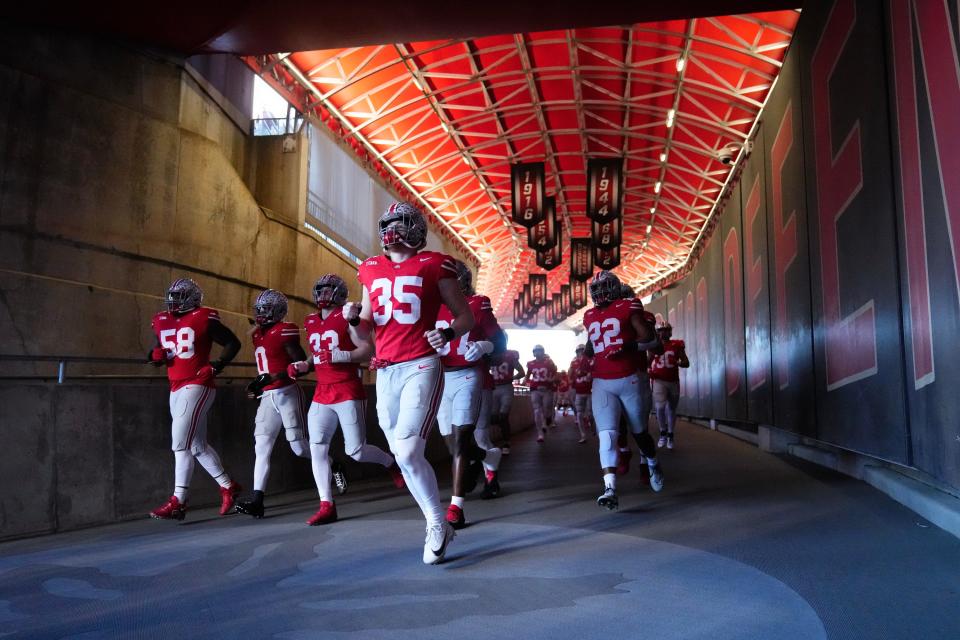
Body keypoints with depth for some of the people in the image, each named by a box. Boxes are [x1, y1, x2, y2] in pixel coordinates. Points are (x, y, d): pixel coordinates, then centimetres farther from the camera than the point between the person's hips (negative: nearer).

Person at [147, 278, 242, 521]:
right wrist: (156, 355, 0)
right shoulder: (162, 322, 13)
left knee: (181, 444, -12)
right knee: (198, 446, 13)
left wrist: (216, 365, -13)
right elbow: (157, 349, 23)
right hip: (176, 389, 8)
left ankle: (178, 502, -7)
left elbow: (233, 343, -2)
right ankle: (228, 486, 26)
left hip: (197, 386, -8)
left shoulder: (204, 319, -6)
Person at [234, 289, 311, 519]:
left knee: (299, 446, -3)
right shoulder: (258, 334, 14)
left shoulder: (285, 331, -11)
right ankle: (256, 499, -2)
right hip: (268, 397, 8)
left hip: (287, 393, -8)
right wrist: (259, 385, 15)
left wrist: (272, 378, -23)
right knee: (261, 447, -1)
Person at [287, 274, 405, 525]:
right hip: (321, 394, 6)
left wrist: (338, 356, -25)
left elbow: (368, 349, -13)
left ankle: (390, 462, 28)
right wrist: (303, 366, 9)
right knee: (317, 449, -4)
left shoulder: (347, 317, -6)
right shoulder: (311, 322, 15)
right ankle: (327, 506, 2)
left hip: (348, 393, -6)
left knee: (356, 451, -3)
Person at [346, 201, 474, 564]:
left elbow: (466, 317, 6)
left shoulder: (433, 265, 1)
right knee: (404, 455, 9)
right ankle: (437, 526, 26)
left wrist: (448, 334, -15)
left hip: (421, 369, -6)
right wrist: (354, 317, -2)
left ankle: (437, 525, 7)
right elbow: (365, 333, 20)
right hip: (385, 373, 6)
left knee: (408, 453, -15)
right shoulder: (371, 270, 15)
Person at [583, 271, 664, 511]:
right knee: (606, 435, -11)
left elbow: (648, 336, -11)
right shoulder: (590, 316, 12)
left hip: (628, 380, -3)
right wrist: (587, 352, 7)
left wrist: (627, 348, -22)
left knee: (639, 430, 14)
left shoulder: (627, 307, -4)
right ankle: (610, 489, -17)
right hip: (601, 384, 3)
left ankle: (653, 464, 43)